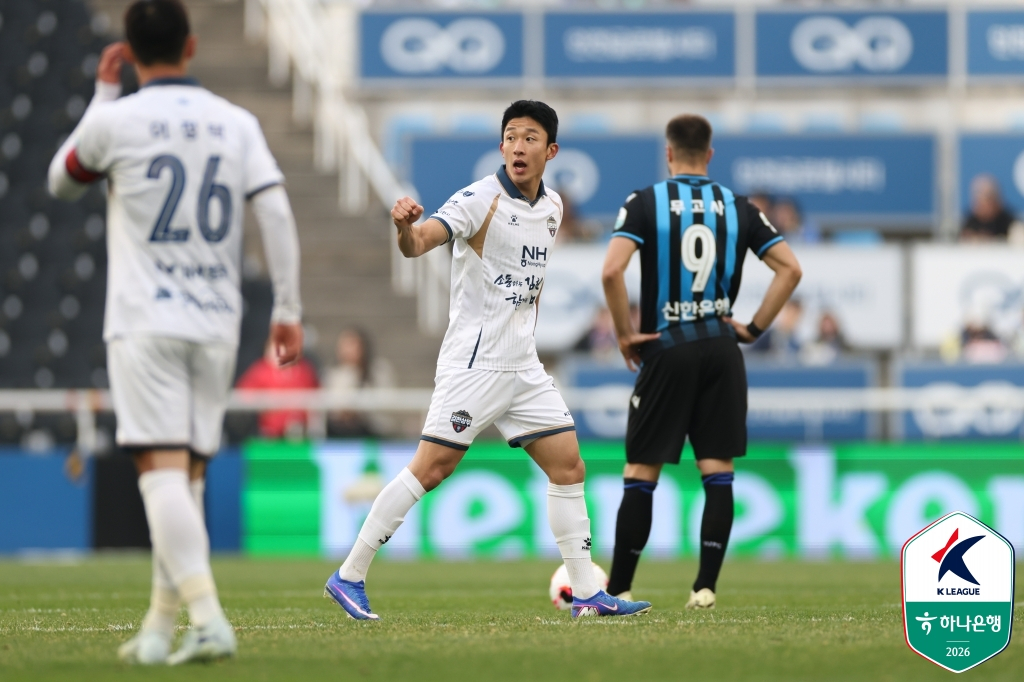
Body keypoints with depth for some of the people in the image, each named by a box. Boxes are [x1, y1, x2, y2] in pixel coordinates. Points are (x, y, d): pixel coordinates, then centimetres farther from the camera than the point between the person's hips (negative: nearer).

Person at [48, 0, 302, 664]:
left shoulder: (115, 119, -1)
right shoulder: (236, 123, 7)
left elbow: (62, 182, 18)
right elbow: (277, 211, -2)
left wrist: (103, 93, 23)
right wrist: (288, 309, 1)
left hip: (146, 323, -4)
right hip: (216, 324, 4)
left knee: (164, 471, -11)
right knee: (188, 477, 12)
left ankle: (208, 618, -27)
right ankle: (160, 628, 15)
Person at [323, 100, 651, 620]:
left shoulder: (552, 207, 11)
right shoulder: (480, 200, -12)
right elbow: (419, 243, -26)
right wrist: (405, 226, -48)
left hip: (523, 364, 7)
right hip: (474, 360, -7)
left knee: (568, 466, 4)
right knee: (431, 468, -11)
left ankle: (586, 592, 10)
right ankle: (349, 576, -4)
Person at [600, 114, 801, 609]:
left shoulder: (645, 203, -3)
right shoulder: (738, 208, 6)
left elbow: (611, 271, -16)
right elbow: (790, 268, 2)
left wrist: (625, 334, -5)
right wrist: (755, 328, 6)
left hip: (665, 350, -2)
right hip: (721, 350, 2)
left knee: (641, 475, 3)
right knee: (717, 473, 5)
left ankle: (619, 589, 4)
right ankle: (706, 587, -1)